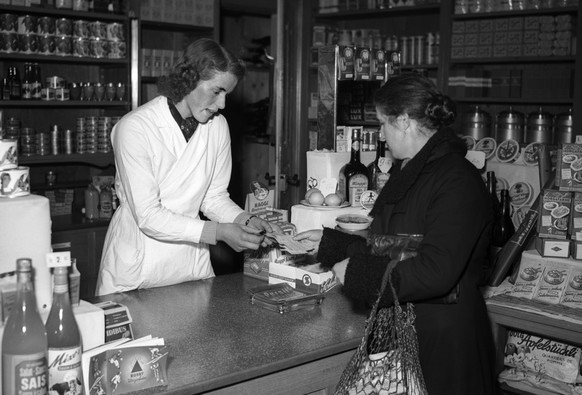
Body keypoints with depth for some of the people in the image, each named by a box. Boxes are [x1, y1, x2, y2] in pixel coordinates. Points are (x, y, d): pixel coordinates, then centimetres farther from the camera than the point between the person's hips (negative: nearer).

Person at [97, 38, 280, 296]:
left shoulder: (218, 125, -1)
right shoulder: (134, 128, -18)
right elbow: (148, 217, -21)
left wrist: (246, 221, -10)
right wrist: (218, 232, -25)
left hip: (193, 263, 5)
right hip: (138, 266, -4)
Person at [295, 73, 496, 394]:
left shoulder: (458, 182, -19)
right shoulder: (408, 172, 11)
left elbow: (435, 271, -27)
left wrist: (356, 272, -20)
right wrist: (327, 241, 13)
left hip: (442, 340, -8)